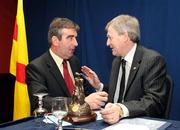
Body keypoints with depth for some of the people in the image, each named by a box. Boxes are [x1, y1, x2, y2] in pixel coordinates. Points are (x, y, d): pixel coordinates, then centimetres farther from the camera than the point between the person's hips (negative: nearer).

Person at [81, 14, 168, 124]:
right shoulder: (116, 61, 13)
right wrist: (99, 86, 3)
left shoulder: (154, 60, -10)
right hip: (114, 121, 6)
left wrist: (121, 110, -33)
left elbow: (155, 102, -20)